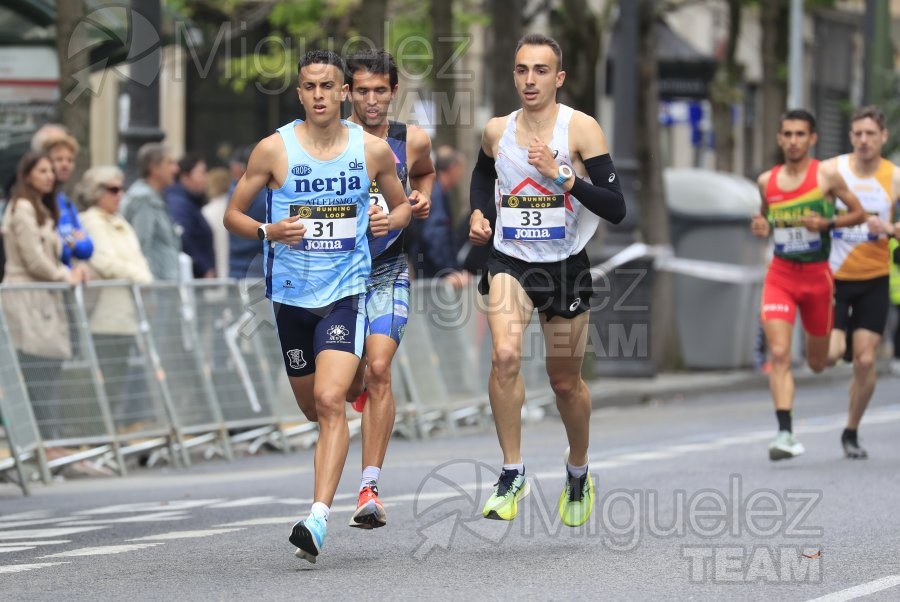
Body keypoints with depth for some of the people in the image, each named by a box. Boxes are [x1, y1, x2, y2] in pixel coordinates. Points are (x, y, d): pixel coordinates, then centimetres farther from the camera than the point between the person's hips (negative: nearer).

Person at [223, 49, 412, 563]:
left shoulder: (373, 149, 0)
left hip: (346, 292, -2)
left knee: (330, 401, -19)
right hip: (291, 292, 2)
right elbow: (233, 214, 4)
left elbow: (403, 204, 17)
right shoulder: (275, 149, -3)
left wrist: (392, 220, -6)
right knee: (313, 407, 14)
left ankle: (318, 519, -25)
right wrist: (269, 232, -16)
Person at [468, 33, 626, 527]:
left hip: (565, 266, -1)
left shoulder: (581, 128, -11)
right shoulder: (497, 131, 0)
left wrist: (561, 175, -27)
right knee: (505, 356, -25)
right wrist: (478, 214, 7)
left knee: (566, 382, 12)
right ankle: (512, 474, -15)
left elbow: (616, 209, -18)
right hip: (509, 262, 1)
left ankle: (578, 472, 39)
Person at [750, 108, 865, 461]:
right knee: (779, 354, -17)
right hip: (780, 274, 1)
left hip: (817, 275, -1)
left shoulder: (826, 175, -6)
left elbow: (859, 214, 0)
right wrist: (760, 228, -3)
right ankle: (785, 433, -20)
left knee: (817, 363, 10)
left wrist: (827, 223, -17)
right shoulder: (767, 181, 3)